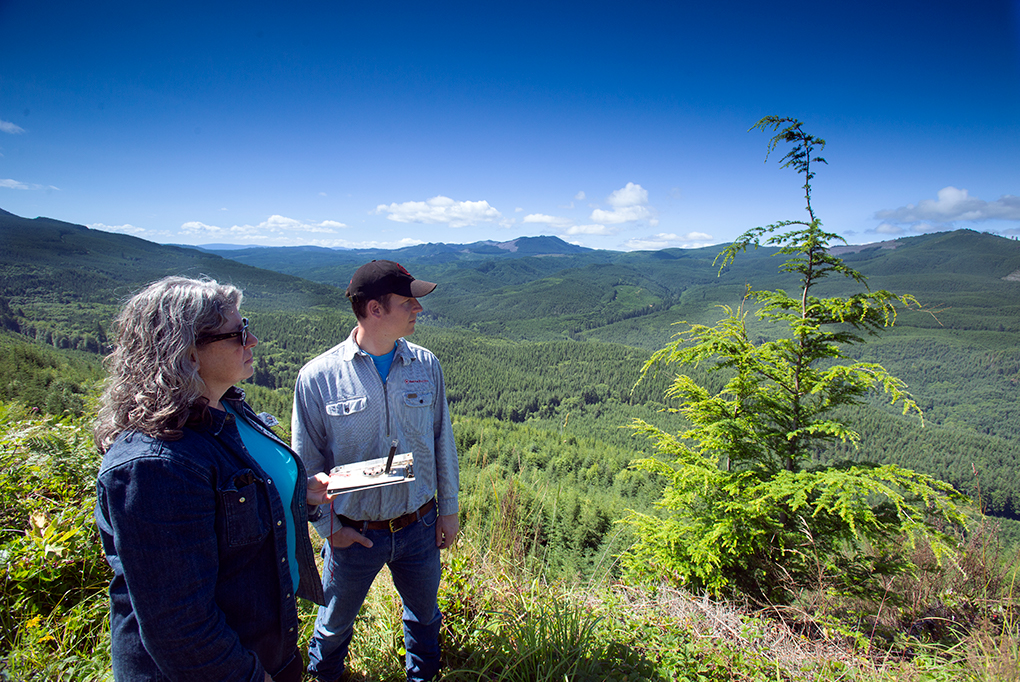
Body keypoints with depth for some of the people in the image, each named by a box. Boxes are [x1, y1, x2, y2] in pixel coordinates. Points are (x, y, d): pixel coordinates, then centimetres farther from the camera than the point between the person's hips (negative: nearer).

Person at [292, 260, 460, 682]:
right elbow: (306, 462, -5)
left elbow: (443, 442, 1)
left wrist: (448, 509, 5)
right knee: (335, 622, 23)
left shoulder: (426, 366, -8)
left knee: (424, 615, 24)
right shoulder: (318, 376, -15)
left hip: (420, 528, 2)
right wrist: (328, 526, -4)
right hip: (353, 532, -2)